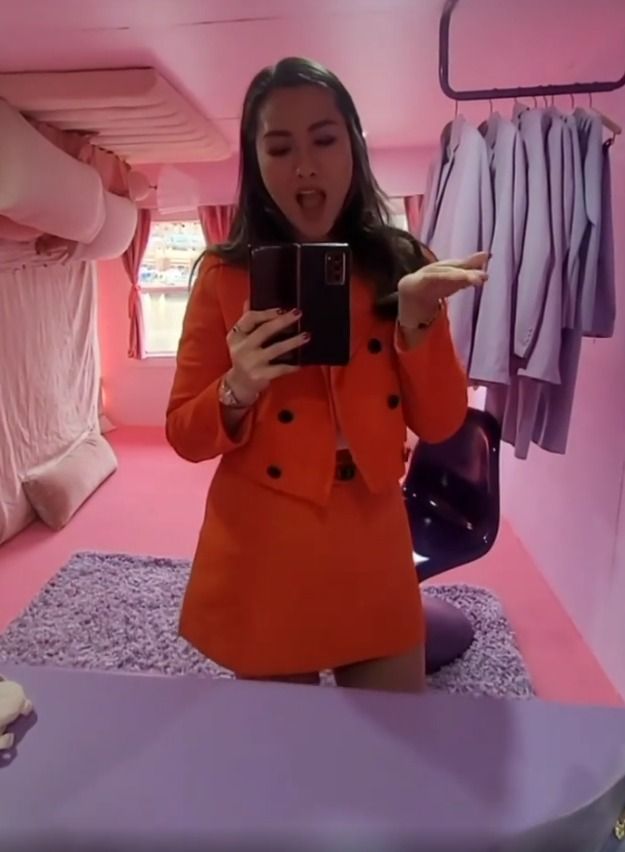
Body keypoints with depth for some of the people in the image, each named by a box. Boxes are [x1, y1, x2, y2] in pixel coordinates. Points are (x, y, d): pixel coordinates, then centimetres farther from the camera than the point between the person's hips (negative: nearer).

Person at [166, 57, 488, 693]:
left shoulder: (402, 265, 1)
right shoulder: (226, 276, -5)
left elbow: (440, 425, -4)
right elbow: (183, 436, -4)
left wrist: (418, 318, -19)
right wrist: (237, 391, -24)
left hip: (373, 549, 2)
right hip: (261, 557, -1)